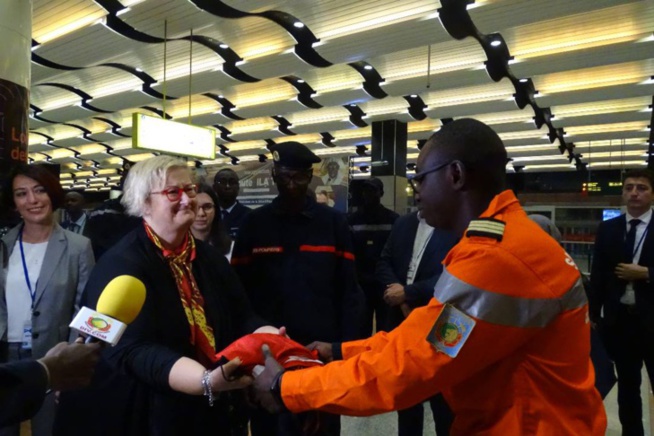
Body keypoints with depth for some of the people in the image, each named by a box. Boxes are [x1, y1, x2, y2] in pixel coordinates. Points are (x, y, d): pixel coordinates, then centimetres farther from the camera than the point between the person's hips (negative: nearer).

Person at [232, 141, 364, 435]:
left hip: (322, 348, -1)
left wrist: (347, 346, -8)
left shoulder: (334, 222, 0)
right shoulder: (254, 223, 1)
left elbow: (348, 289, -1)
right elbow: (240, 288, 2)